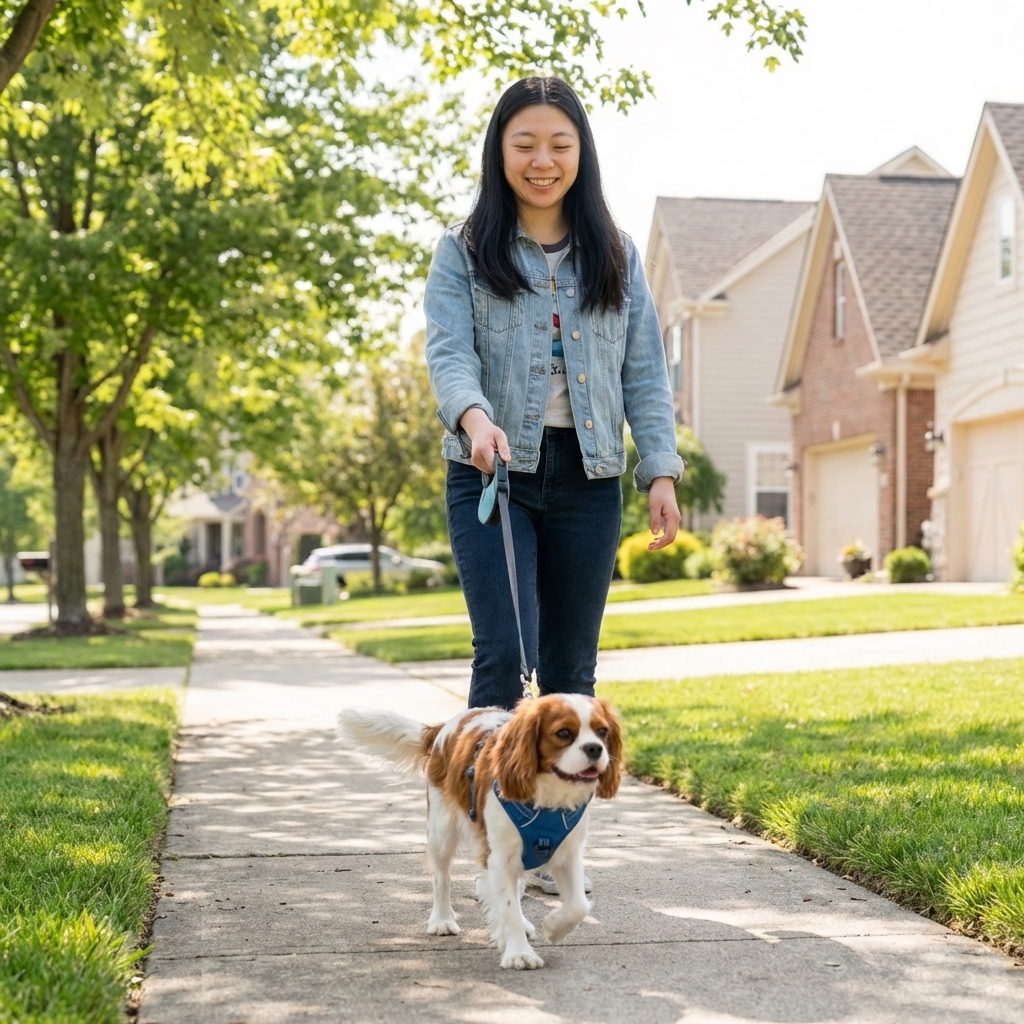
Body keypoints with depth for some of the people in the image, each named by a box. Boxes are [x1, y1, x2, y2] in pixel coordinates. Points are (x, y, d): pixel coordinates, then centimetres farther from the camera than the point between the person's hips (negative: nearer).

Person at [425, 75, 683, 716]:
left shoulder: (616, 255, 13)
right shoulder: (464, 252, 4)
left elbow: (645, 374, 10)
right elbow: (449, 352, -9)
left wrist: (661, 472, 0)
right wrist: (474, 417, -30)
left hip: (588, 477, 3)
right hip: (493, 475, -3)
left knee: (571, 669, 8)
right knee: (505, 658, -13)